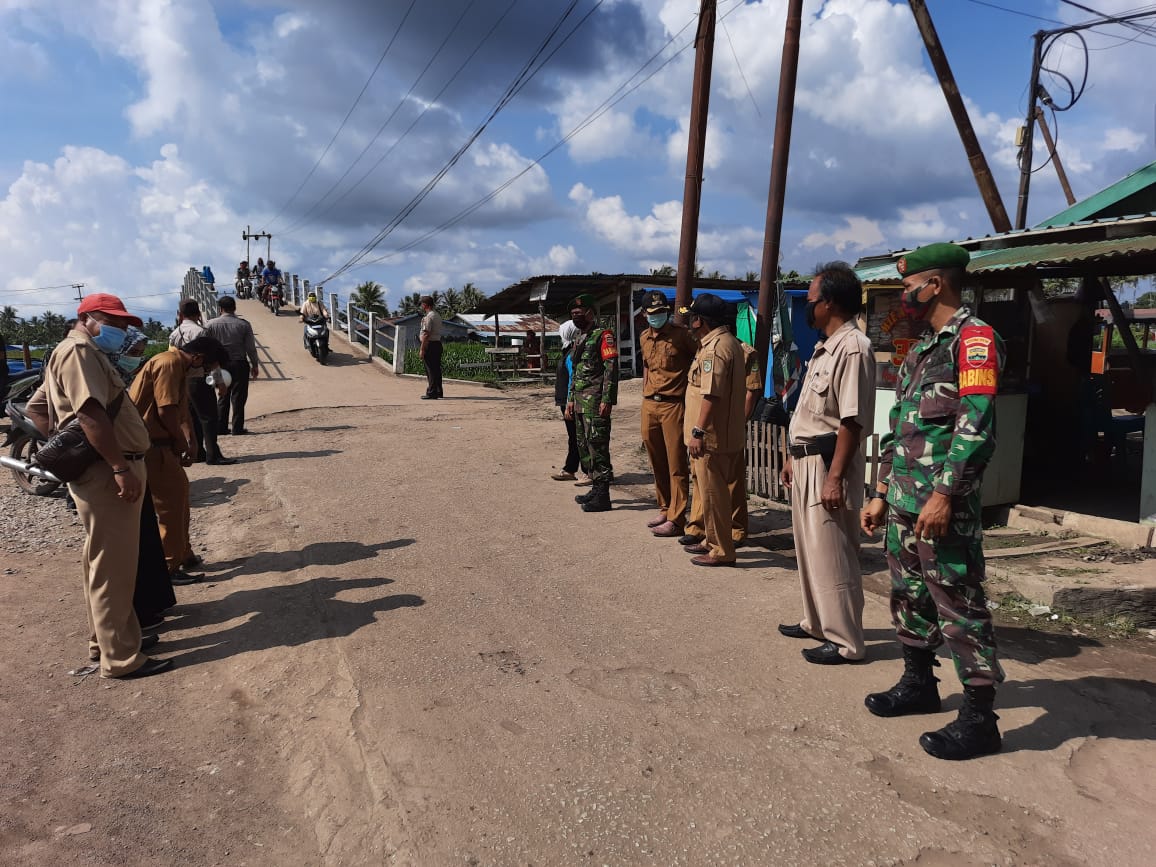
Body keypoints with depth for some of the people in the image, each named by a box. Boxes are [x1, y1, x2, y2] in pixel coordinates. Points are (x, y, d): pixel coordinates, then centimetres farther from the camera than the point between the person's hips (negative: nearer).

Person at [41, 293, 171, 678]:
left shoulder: (90, 354, 20)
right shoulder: (78, 350, -12)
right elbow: (90, 414, -23)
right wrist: (121, 467, -27)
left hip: (108, 471, 11)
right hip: (107, 474, -11)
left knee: (106, 564, 18)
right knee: (113, 568, -5)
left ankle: (106, 639, 31)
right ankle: (120, 657, 2)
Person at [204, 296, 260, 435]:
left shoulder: (211, 324, -2)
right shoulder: (244, 324, -6)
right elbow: (251, 347, -4)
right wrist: (254, 365, 7)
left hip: (220, 364, 2)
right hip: (240, 364, -2)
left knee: (223, 396, 14)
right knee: (238, 397, 4)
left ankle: (220, 428, 16)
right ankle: (238, 428, 5)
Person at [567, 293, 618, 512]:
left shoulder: (603, 336, -8)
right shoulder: (579, 340, 20)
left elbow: (611, 368, -15)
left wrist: (607, 400, -21)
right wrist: (570, 399, 20)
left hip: (595, 402, -9)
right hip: (580, 402, 9)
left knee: (597, 446, -9)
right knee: (584, 445, 13)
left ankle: (602, 496, -5)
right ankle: (596, 488, 23)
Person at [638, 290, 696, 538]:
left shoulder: (681, 335, -7)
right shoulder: (644, 338, 12)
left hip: (673, 405, -7)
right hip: (649, 405, 7)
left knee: (676, 465, -3)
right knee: (657, 463, 14)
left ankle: (676, 519, 0)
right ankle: (665, 509, 27)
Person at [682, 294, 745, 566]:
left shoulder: (714, 348, -19)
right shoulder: (729, 341, 15)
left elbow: (711, 394, -26)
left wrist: (698, 432, -25)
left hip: (713, 435, -11)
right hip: (725, 433, 11)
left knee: (712, 492, -2)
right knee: (710, 490, 20)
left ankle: (721, 551, 7)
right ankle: (712, 539, 32)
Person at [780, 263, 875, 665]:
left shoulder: (853, 348, -17)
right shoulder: (825, 346, 14)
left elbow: (851, 421, -22)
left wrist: (834, 478, -24)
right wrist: (794, 457, 20)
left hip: (828, 463, -10)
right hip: (807, 461, 10)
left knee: (832, 554, -3)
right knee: (809, 547, 18)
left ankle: (845, 641, 9)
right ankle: (817, 622, 32)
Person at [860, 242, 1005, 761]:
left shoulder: (974, 339, -10)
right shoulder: (920, 350, 18)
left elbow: (977, 426, -20)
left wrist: (944, 494, -25)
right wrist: (881, 495, 18)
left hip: (942, 503, -9)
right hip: (904, 501, 9)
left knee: (958, 606, -2)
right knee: (909, 596, 17)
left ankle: (979, 718, 10)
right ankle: (919, 684, 33)